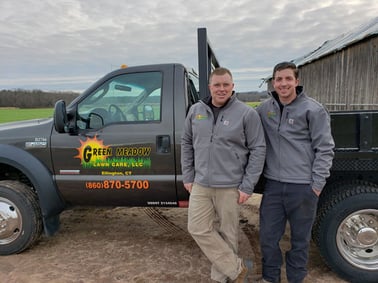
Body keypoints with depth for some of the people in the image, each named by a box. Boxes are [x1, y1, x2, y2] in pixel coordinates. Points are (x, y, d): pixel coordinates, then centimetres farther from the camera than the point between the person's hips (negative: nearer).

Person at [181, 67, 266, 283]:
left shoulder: (247, 113, -8)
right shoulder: (196, 111, 5)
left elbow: (258, 150, -7)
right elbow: (187, 144, 12)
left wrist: (247, 186, -10)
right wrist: (188, 176, 8)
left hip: (230, 187, -4)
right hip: (200, 185, 5)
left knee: (227, 234, 8)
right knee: (198, 229, 4)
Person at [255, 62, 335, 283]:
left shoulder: (313, 109, -7)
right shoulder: (264, 109, 6)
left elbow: (325, 148, -6)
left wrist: (317, 183, -8)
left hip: (303, 187, -3)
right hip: (273, 184, 4)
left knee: (300, 239, 12)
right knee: (268, 236, 12)